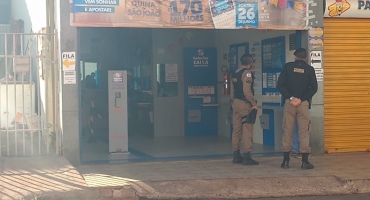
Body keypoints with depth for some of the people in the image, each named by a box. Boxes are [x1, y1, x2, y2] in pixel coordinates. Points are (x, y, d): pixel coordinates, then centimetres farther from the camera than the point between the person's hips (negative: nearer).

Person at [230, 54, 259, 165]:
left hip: (235, 103, 9)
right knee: (247, 130, -7)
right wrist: (254, 104, -14)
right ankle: (247, 157, -9)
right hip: (244, 104, -8)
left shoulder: (235, 74, 14)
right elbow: (247, 91, -20)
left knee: (236, 129, 10)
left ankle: (236, 156, 15)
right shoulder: (247, 73, -11)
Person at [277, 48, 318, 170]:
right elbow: (314, 88, -4)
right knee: (304, 131, 2)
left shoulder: (288, 67, 3)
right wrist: (301, 99, -7)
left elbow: (280, 84, -4)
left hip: (289, 102, 1)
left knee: (287, 131, 6)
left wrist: (291, 98, -6)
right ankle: (305, 162, 1)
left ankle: (286, 161, 8)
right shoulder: (309, 69, 2)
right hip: (303, 104, -1)